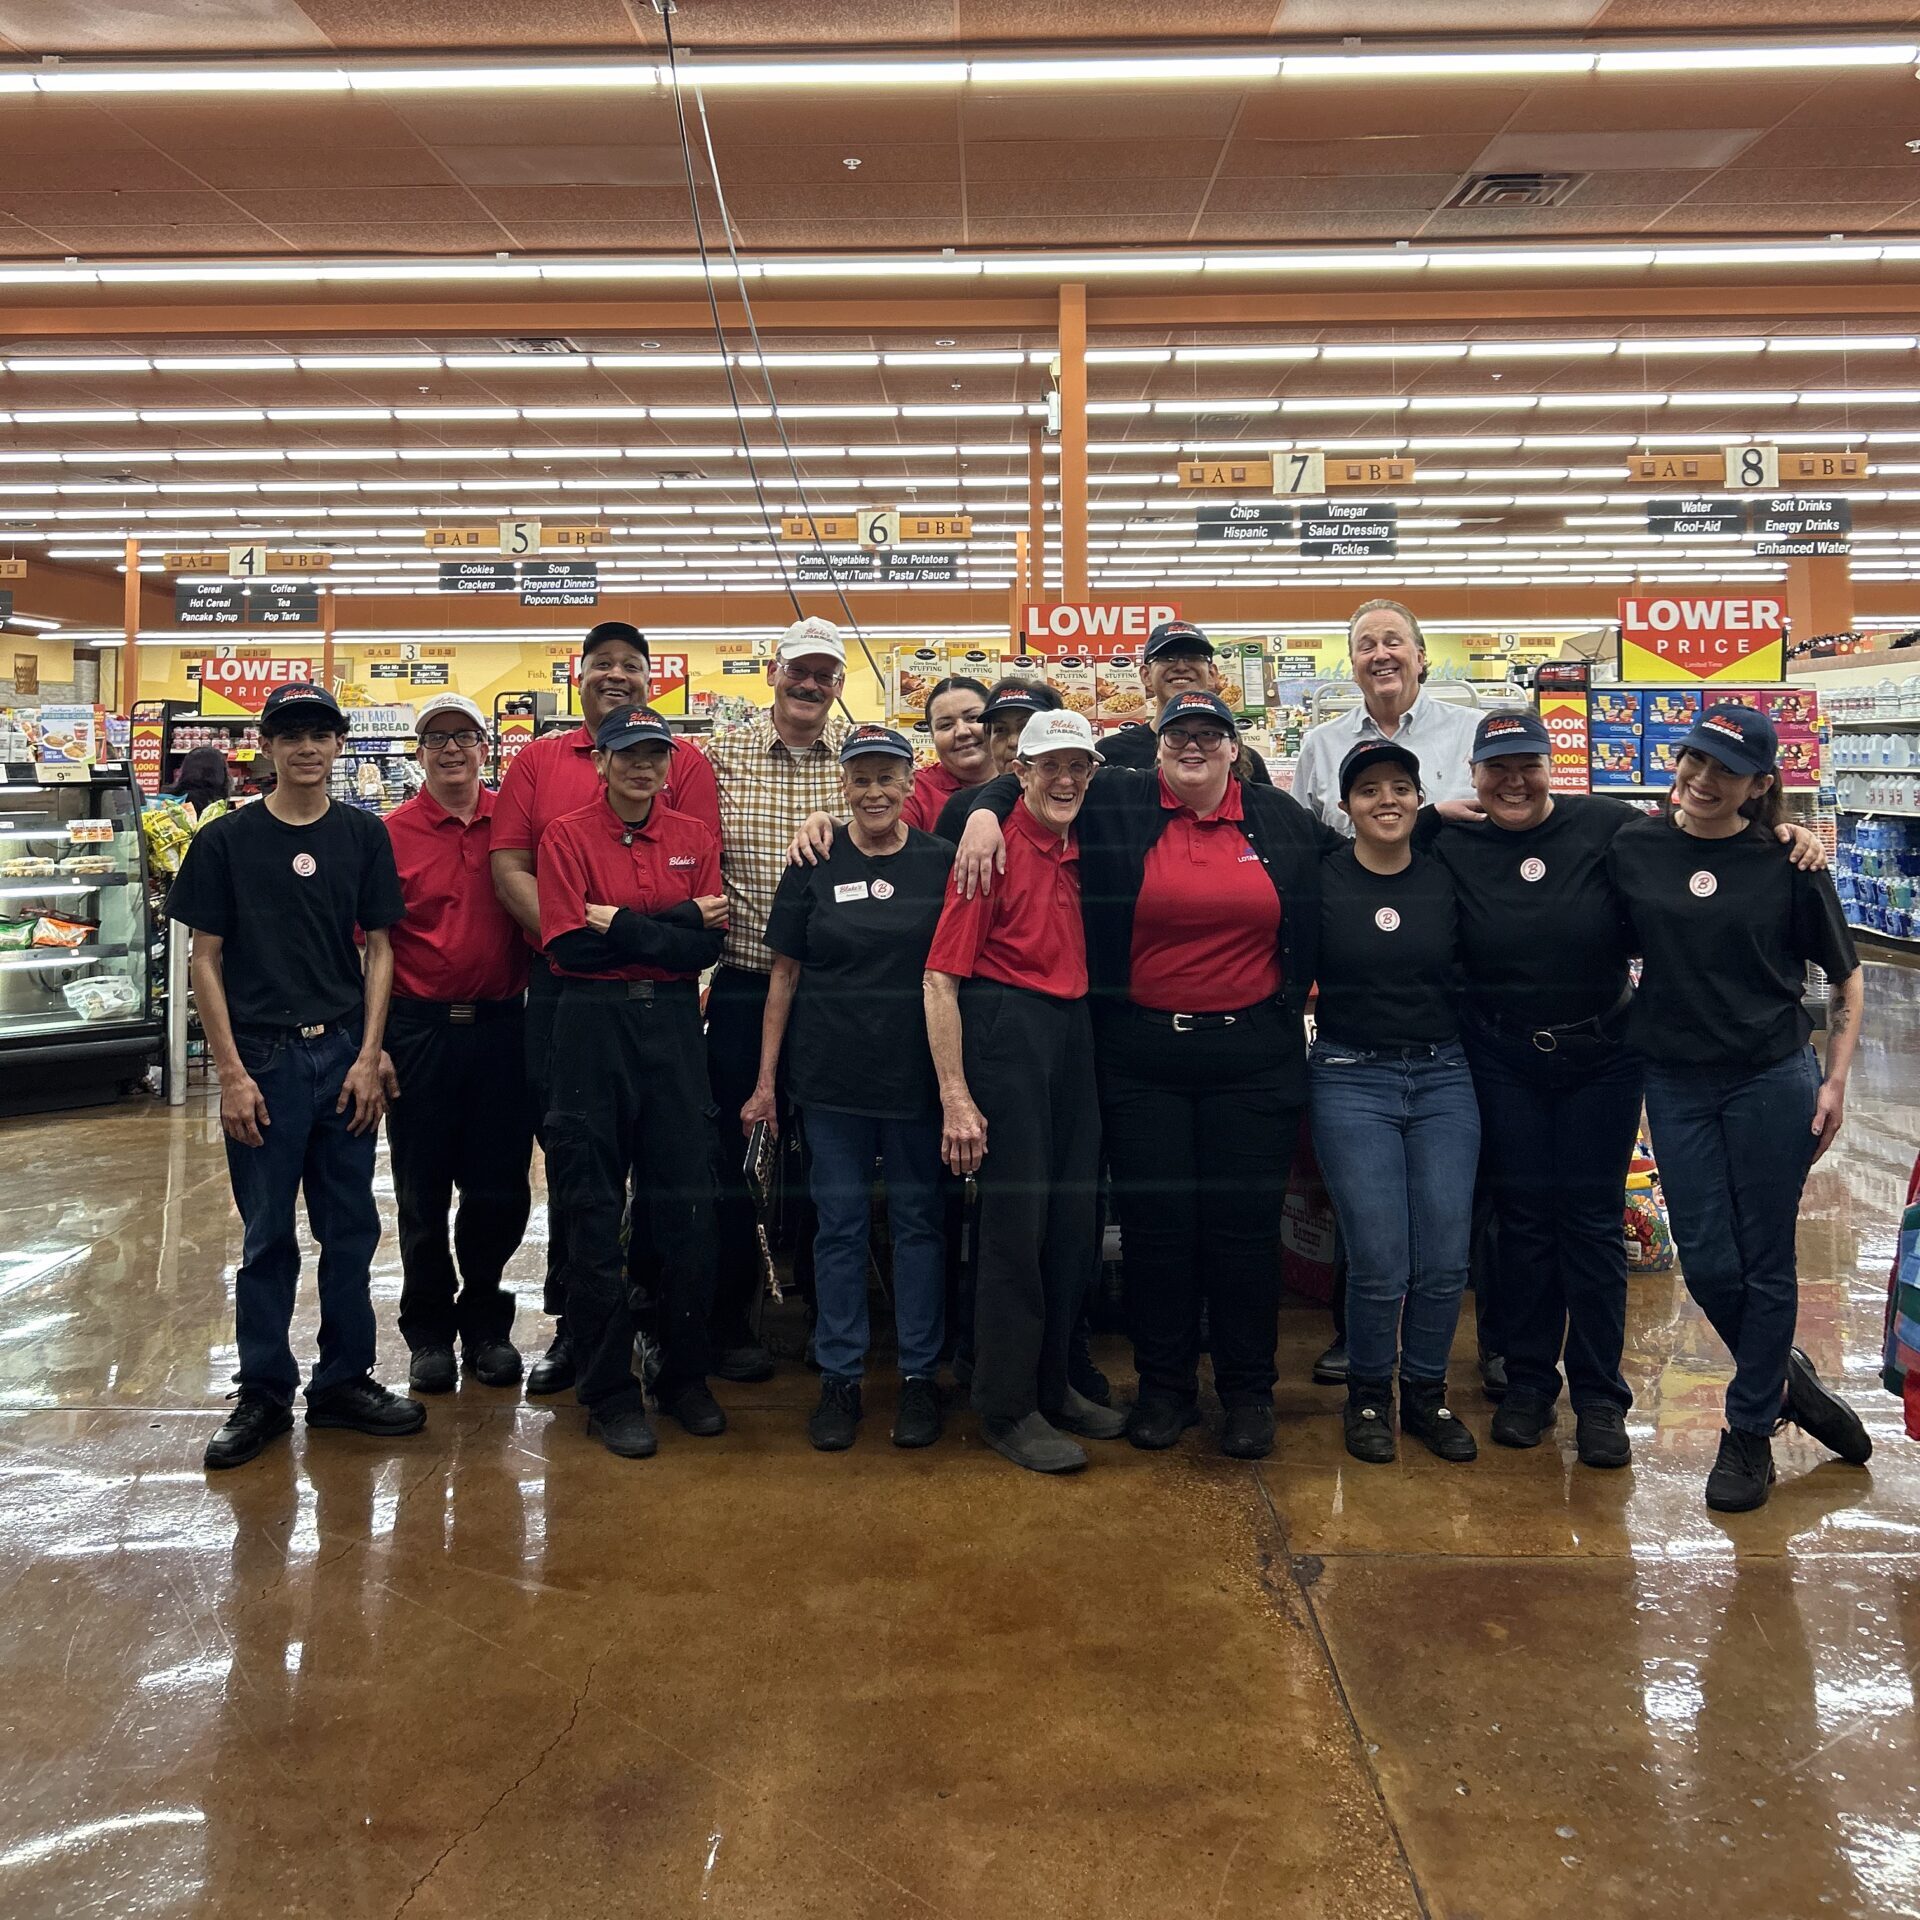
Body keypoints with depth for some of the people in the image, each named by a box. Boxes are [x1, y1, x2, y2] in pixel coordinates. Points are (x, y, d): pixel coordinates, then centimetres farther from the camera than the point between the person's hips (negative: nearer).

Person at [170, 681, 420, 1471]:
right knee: (267, 1235, 6)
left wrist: (368, 1057, -3)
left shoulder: (363, 835, 4)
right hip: (262, 1057, -2)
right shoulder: (226, 840, -1)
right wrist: (232, 1073, -7)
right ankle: (263, 1393, 19)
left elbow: (378, 949, 5)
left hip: (344, 1055, 2)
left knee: (351, 1228, 8)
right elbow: (207, 960, -1)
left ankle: (343, 1379, 22)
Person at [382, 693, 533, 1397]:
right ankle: (428, 1331, 25)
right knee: (423, 1192, 8)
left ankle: (485, 1321, 28)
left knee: (500, 1189, 9)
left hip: (501, 1027, 2)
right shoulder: (391, 835, -1)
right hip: (421, 1029, -2)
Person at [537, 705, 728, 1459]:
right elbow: (569, 944, -12)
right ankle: (607, 1390, 16)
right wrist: (678, 921, -11)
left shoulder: (694, 838, 8)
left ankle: (685, 1375, 22)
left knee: (685, 1203, 6)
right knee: (593, 1210, 4)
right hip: (592, 1026, -2)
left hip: (673, 1023, 3)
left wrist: (621, 925, -11)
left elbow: (707, 948, -1)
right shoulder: (567, 836, -1)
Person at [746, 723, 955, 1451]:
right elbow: (784, 974, 5)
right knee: (839, 1221, 6)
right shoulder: (815, 866, 2)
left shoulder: (943, 862, 1)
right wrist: (766, 1079, 3)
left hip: (917, 1074, 0)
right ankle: (839, 1376, 18)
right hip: (832, 1076, 0)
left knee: (918, 1219, 7)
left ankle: (919, 1375, 19)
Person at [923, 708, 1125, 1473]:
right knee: (1016, 1220, -1)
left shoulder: (1078, 851, 10)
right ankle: (1007, 1408, 13)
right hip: (1006, 1029, -7)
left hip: (1072, 1034, 8)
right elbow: (941, 978, -15)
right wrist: (955, 1096, -19)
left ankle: (1052, 1386, 28)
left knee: (1072, 1217, 13)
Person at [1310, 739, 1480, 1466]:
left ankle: (1426, 1395, 23)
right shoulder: (1319, 879, -4)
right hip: (1351, 1079, -2)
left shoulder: (1448, 879, 4)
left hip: (1444, 1077, 3)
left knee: (1445, 1260, 1)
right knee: (1379, 1263, -6)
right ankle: (1368, 1397, 18)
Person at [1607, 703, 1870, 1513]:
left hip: (1773, 1080, -2)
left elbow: (1845, 976, 3)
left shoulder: (1787, 861, -5)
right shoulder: (1632, 849, -1)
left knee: (1765, 1261, 7)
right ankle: (1783, 1379, 35)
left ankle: (1750, 1431, 24)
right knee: (1706, 1263, 5)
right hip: (1677, 1082, 2)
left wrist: (1835, 1079, -4)